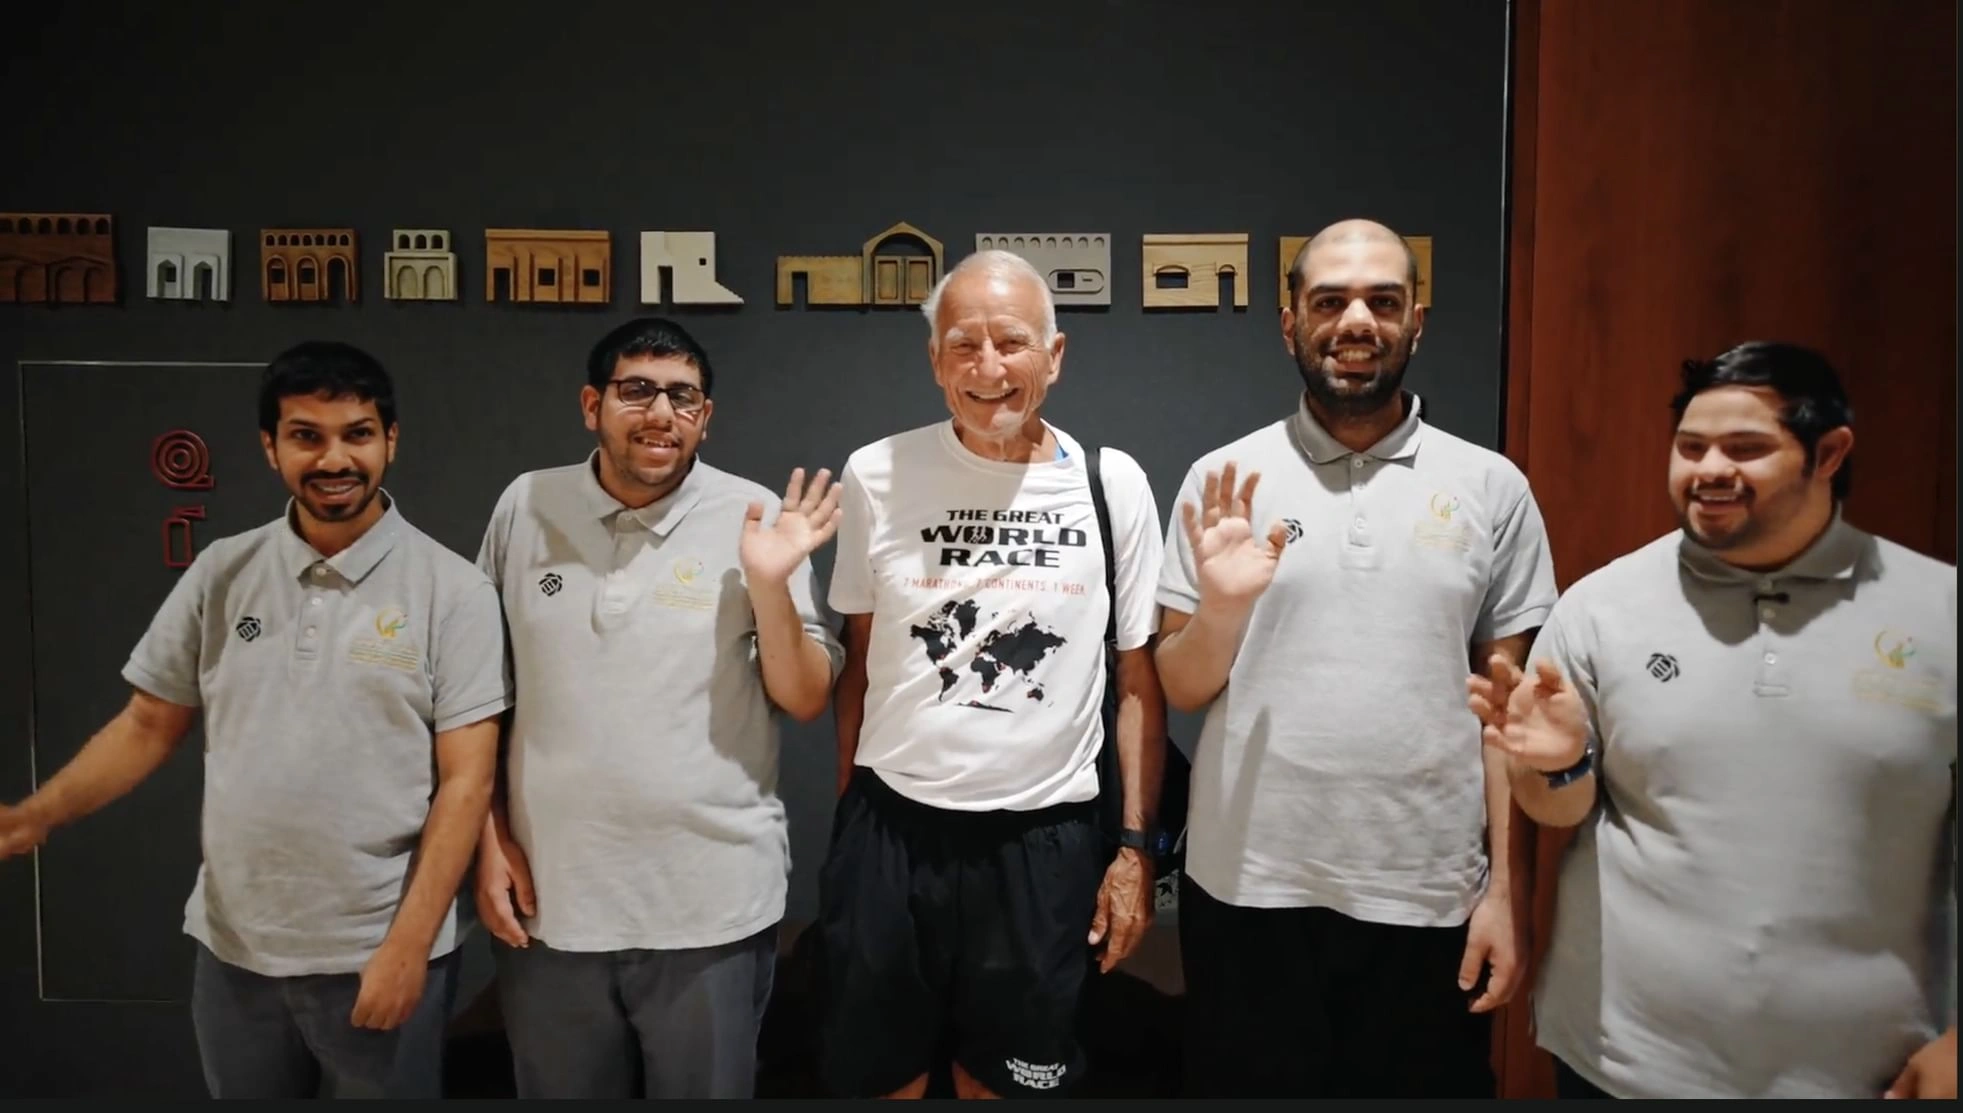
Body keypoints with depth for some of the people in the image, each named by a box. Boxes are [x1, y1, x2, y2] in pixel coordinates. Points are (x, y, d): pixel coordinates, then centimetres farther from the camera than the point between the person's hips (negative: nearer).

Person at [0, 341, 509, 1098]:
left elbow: (466, 780, -11)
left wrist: (408, 945, -15)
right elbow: (148, 725, 9)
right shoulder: (221, 572, 2)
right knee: (242, 1094, 20)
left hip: (379, 954, -3)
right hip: (233, 951, 4)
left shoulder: (452, 589, -9)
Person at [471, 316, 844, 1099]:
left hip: (713, 909, -1)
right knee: (558, 1092, 20)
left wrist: (769, 584, -18)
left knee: (706, 1089, 16)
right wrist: (489, 839, 5)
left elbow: (806, 701, -3)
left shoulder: (756, 519, -6)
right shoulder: (526, 507, 0)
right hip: (547, 900, 2)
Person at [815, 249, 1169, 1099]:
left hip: (1044, 840, 0)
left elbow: (1140, 680, 2)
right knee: (877, 1078, 16)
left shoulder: (1113, 485, -3)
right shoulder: (876, 476, -2)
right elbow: (858, 660, 6)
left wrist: (1135, 846, -1)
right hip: (890, 830, 1)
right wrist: (854, 823, 7)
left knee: (1011, 1083, 16)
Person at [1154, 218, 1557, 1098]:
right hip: (1247, 893, 0)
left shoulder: (1493, 488, 2)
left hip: (1429, 902, 1)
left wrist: (1506, 890, 0)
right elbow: (1181, 692, 2)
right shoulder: (1223, 481, -1)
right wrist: (1220, 607, -18)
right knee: (1249, 1085, 14)